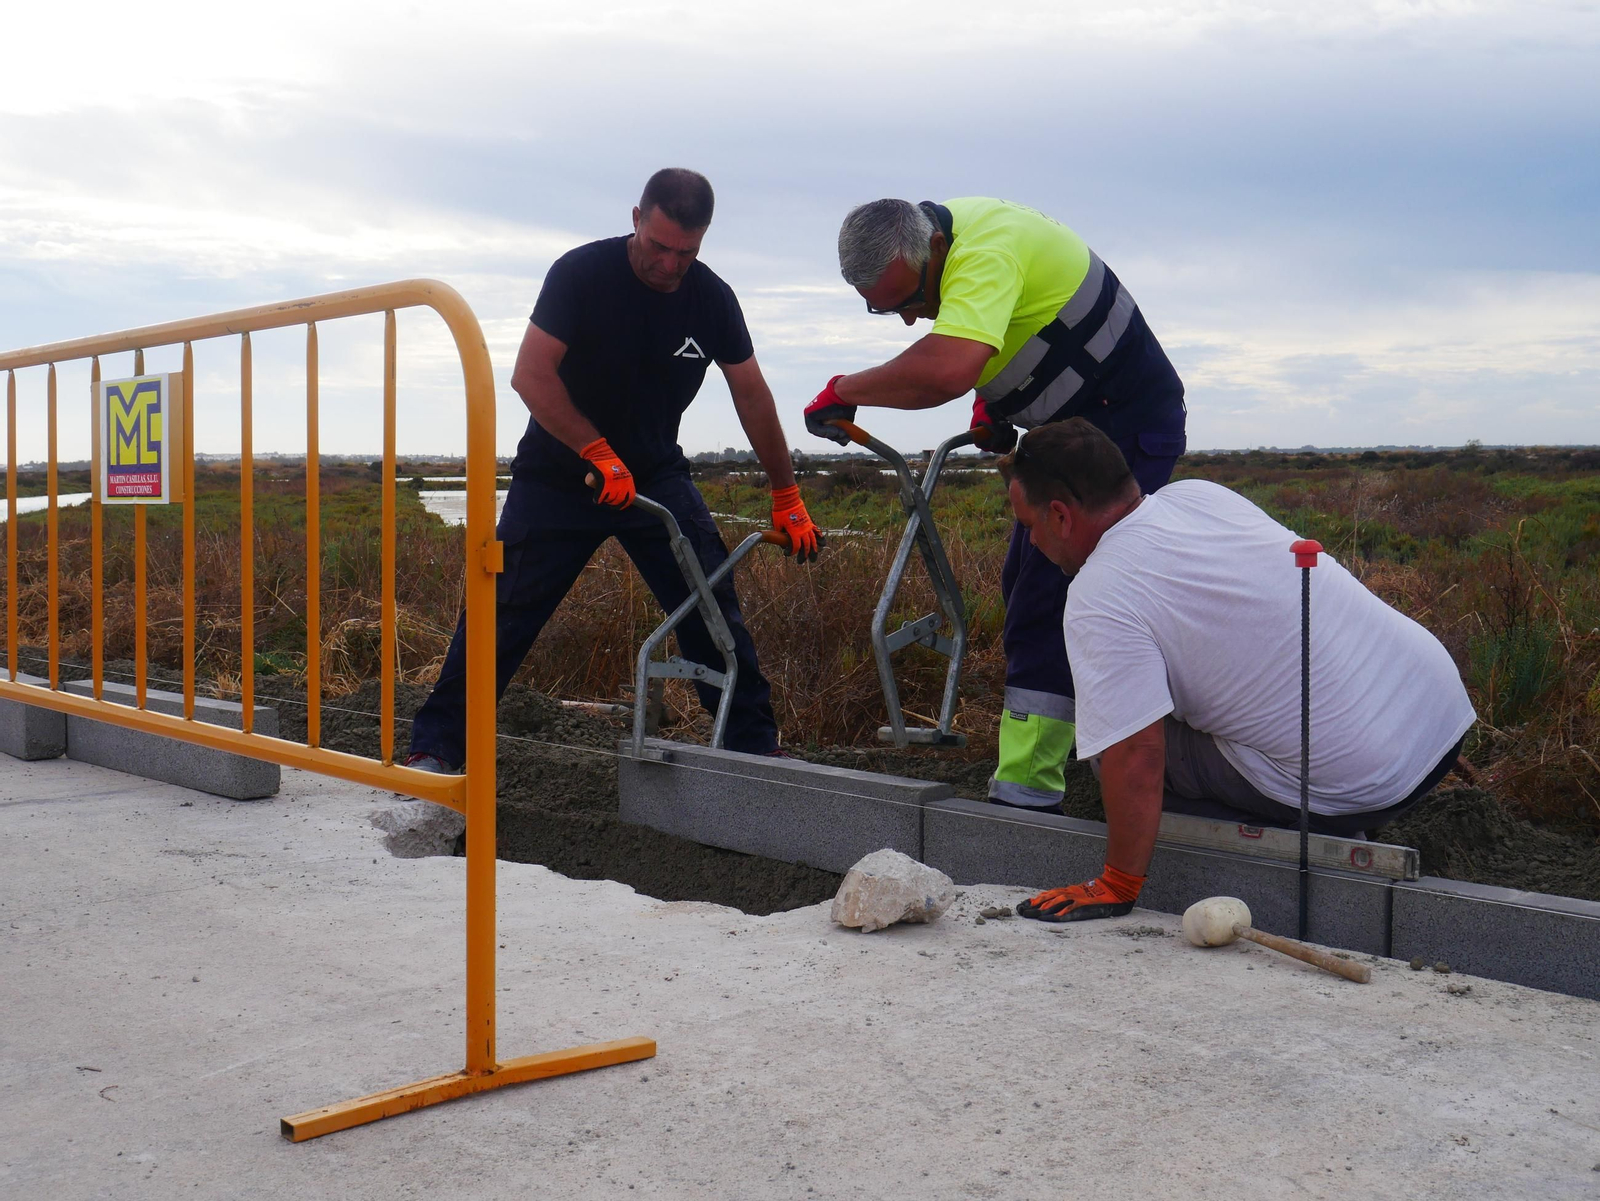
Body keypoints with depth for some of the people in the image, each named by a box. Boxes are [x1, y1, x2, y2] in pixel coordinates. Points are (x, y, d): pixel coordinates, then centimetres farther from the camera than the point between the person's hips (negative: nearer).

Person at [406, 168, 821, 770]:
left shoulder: (712, 298, -7)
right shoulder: (581, 274, -17)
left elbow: (752, 395, 2)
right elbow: (531, 376, -20)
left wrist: (787, 499, 3)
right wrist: (600, 454, -26)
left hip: (656, 475, 3)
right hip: (558, 473, -3)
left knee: (714, 605, -8)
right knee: (504, 612, -6)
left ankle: (755, 747, 4)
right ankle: (436, 746, 5)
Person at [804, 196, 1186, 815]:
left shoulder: (985, 250, -30)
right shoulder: (922, 251, 0)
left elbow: (946, 370, -47)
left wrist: (843, 390, -33)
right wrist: (989, 402, 5)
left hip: (1128, 426, -11)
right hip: (1074, 428, 11)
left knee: (1051, 601, -17)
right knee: (1027, 586, 16)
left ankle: (1025, 793, -18)